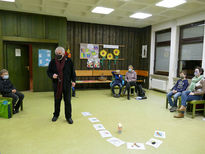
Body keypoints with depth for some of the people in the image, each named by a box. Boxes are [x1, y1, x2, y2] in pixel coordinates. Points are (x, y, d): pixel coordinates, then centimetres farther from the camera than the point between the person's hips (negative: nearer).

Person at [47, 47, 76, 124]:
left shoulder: (68, 61, -1)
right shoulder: (52, 62, 3)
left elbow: (72, 72, 4)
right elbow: (48, 72, 8)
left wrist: (73, 80, -3)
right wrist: (52, 75, -12)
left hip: (67, 85, -1)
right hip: (56, 85, 2)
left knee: (67, 101, 3)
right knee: (57, 100, 13)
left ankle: (68, 117, 16)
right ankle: (56, 115, 32)